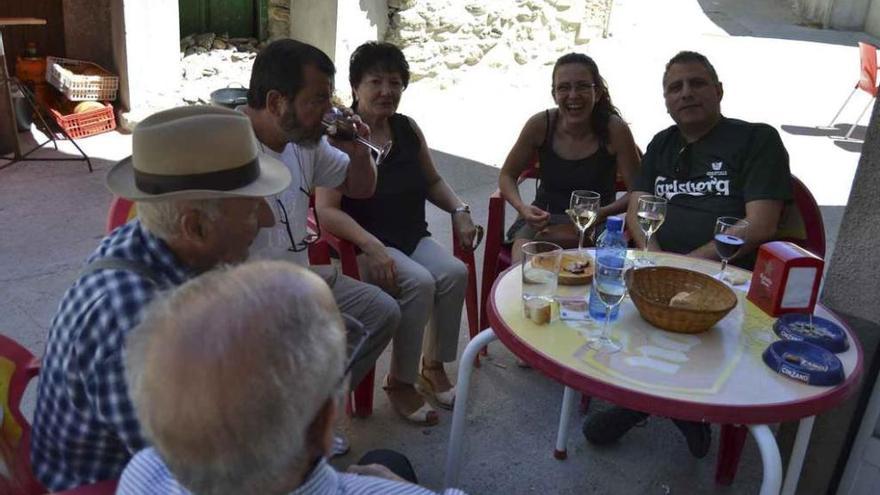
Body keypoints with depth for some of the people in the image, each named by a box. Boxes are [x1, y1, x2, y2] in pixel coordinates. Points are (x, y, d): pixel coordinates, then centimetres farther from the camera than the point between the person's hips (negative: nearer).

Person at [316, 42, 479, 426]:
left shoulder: (408, 129, 9)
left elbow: (432, 182, 23)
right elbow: (327, 211, -19)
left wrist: (459, 210, 4)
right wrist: (372, 246, -31)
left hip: (413, 237, 6)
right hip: (363, 245, -6)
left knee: (454, 272, -22)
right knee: (419, 283, -30)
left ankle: (434, 367, -2)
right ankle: (399, 383, -10)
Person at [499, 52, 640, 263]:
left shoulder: (615, 129, -13)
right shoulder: (540, 125, -9)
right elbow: (507, 175, 3)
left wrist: (603, 212, -25)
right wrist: (522, 207, -16)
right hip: (544, 219, 1)